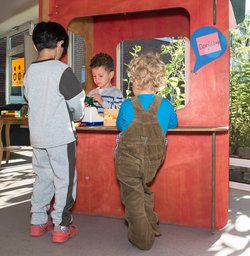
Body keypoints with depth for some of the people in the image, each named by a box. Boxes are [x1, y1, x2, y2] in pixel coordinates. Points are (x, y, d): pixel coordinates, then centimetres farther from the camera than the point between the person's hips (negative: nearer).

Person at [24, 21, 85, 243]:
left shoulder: (30, 72, 5)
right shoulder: (61, 70, -13)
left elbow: (32, 101, 10)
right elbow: (77, 104, -11)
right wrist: (76, 117, 11)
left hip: (38, 136, 7)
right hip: (60, 136, -6)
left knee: (43, 178, 18)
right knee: (64, 180, 5)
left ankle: (38, 222, 27)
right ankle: (61, 227, 12)